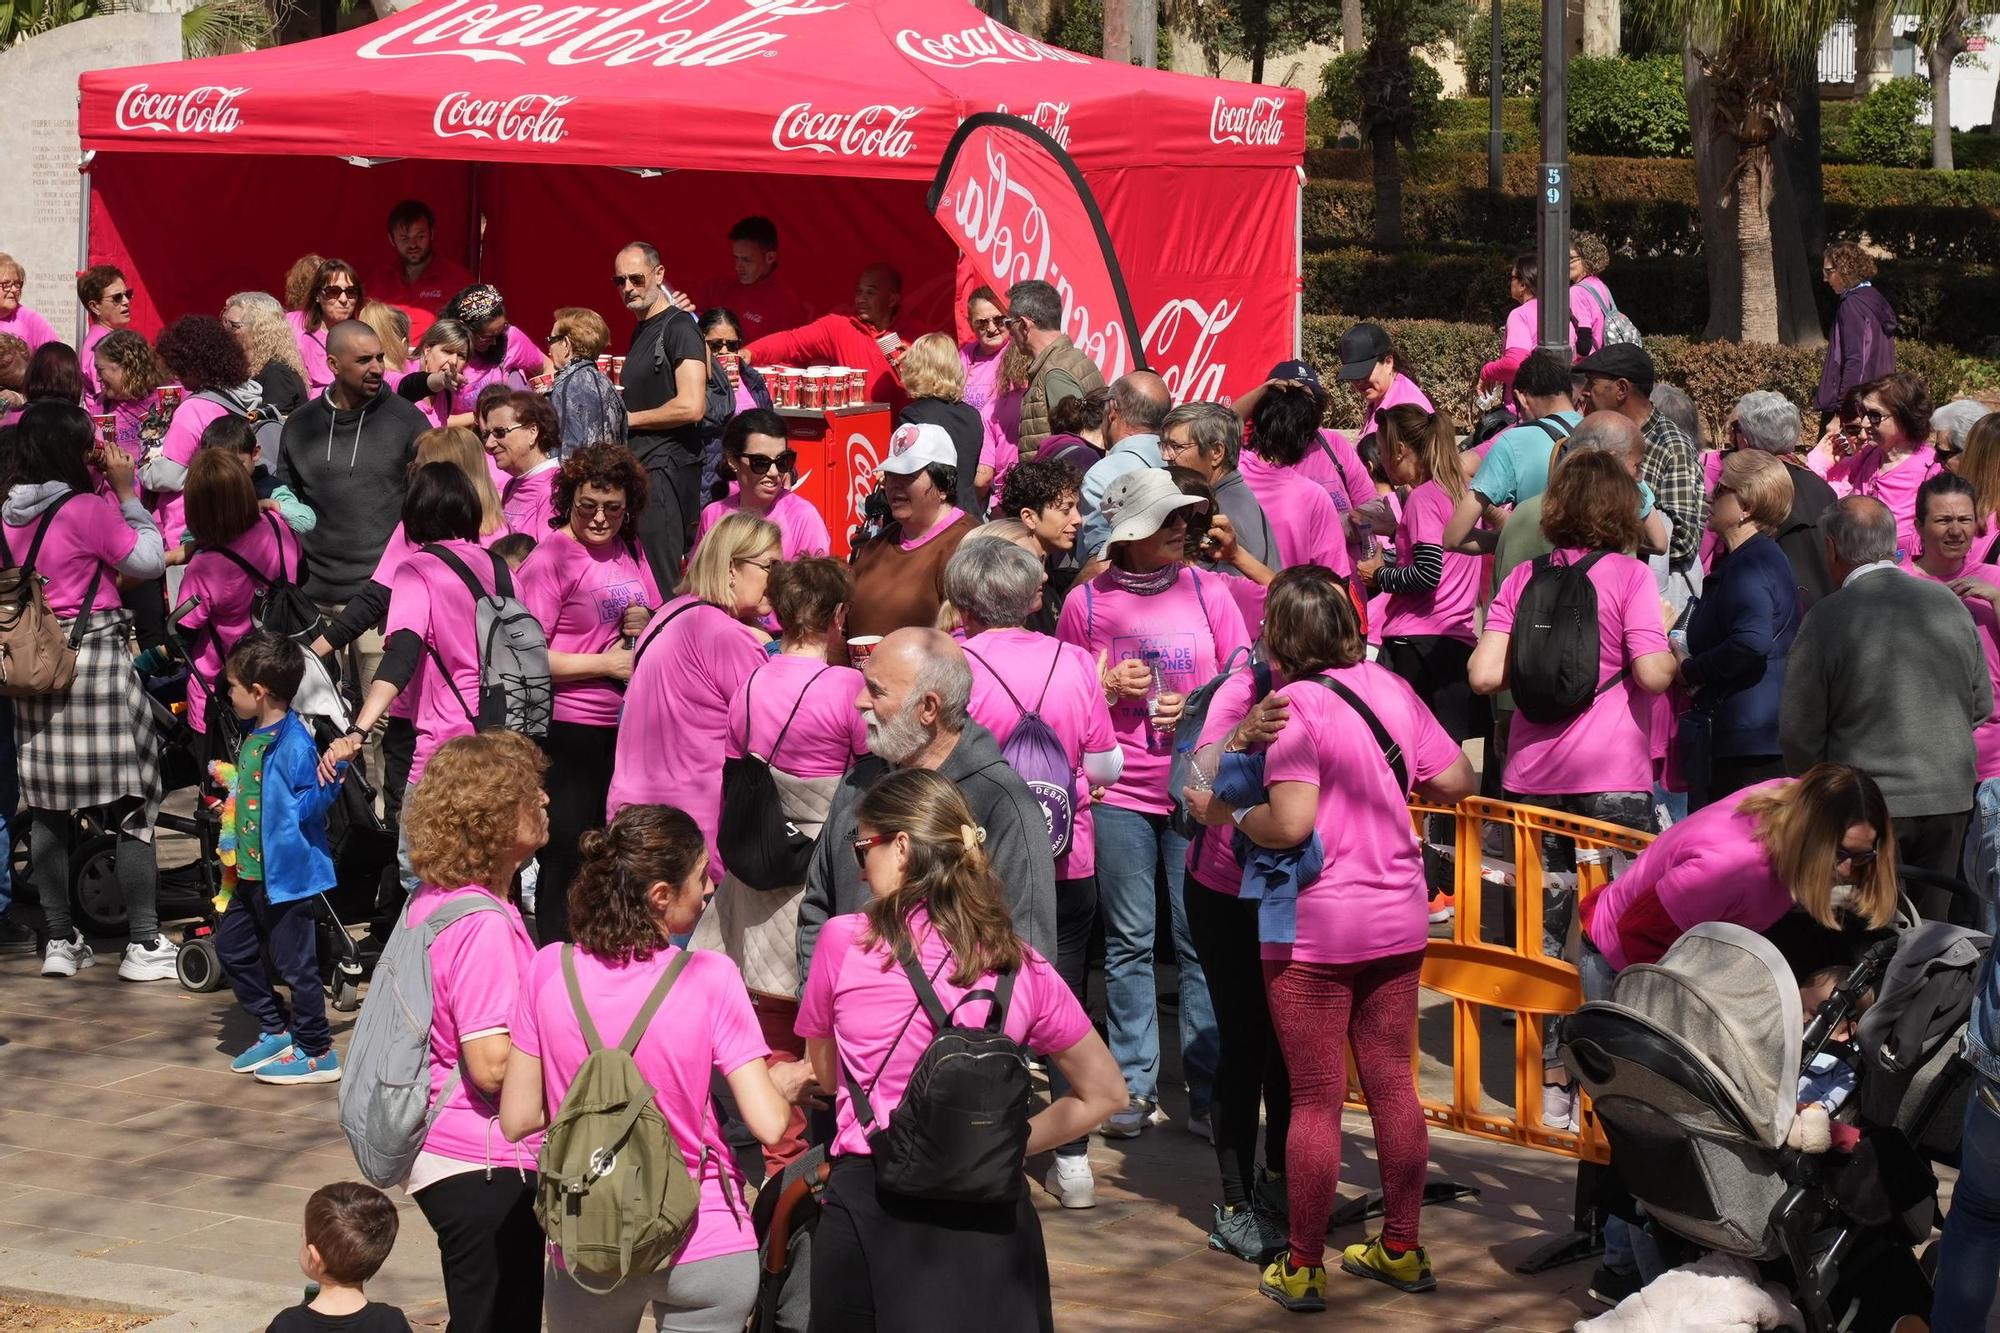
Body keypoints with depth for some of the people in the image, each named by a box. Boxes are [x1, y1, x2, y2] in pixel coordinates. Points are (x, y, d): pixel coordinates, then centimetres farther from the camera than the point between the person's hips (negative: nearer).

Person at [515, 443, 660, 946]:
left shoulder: (628, 550, 8)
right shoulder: (549, 558, -11)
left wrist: (646, 624, -1)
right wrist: (605, 664, -14)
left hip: (623, 726, 6)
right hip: (567, 730, -6)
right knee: (566, 861, 2)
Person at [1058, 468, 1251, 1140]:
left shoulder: (1206, 592, 4)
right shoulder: (1085, 602, 2)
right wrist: (1109, 688, -8)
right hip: (1119, 792, 0)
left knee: (1204, 940, 0)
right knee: (1128, 942, 5)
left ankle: (1209, 1089, 6)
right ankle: (1134, 1087, 13)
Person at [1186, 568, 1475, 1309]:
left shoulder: (1296, 705, -17)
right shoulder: (1390, 689, 1)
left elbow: (1289, 823, -26)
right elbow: (1456, 781, 7)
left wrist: (1223, 812, -9)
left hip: (1315, 930, -6)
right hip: (1398, 918, 6)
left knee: (1316, 1097, 2)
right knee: (1392, 1083, 15)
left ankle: (1302, 1268, 11)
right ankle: (1401, 1249, 24)